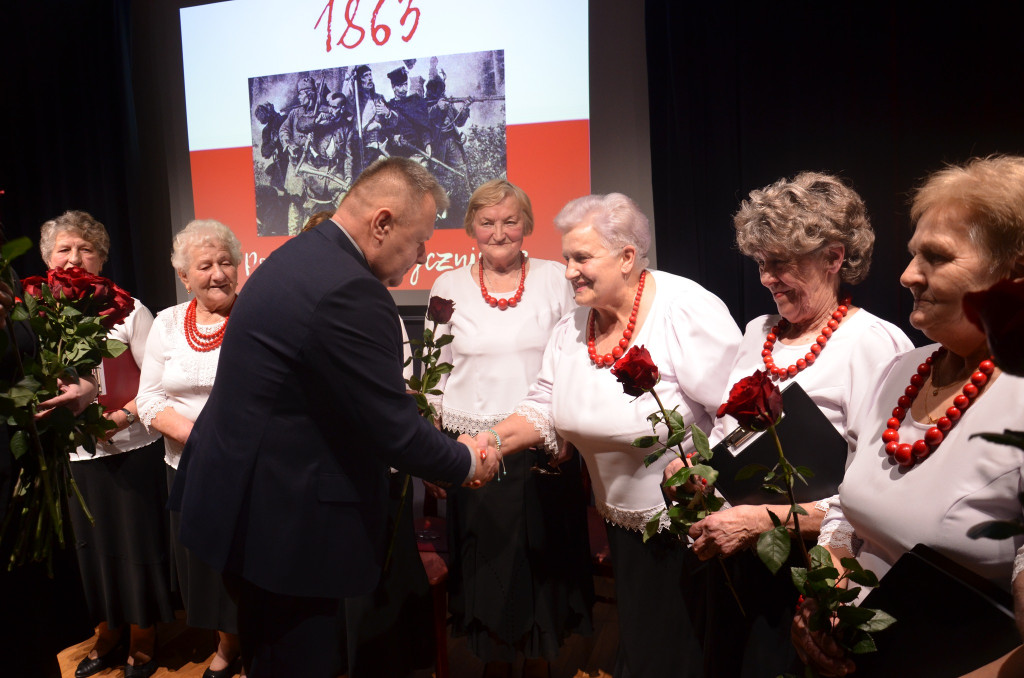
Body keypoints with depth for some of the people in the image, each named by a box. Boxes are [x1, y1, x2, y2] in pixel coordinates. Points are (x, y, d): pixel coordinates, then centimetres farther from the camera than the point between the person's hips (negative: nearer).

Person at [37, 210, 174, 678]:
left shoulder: (127, 311, -9)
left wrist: (121, 416, -21)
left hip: (132, 451, -4)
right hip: (78, 456, 4)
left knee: (138, 548, 7)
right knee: (94, 548, 17)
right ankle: (109, 634, 39)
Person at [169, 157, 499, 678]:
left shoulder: (298, 256, 6)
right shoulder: (351, 293, -26)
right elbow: (395, 433, -23)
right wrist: (467, 462, -5)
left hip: (244, 500, 10)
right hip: (285, 525, -10)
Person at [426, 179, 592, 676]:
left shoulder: (555, 279, 1)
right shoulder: (449, 286, 4)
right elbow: (437, 373, 8)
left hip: (543, 447, 0)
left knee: (542, 563, 11)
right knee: (486, 565, 11)